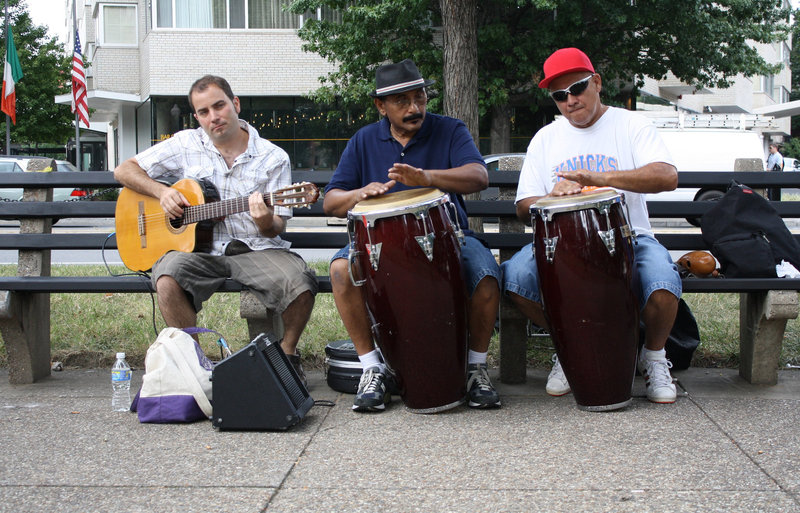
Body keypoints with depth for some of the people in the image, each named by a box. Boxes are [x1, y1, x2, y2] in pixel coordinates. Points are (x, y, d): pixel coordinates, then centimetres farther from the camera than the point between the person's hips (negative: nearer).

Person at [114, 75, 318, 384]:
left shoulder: (273, 158, 4)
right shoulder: (186, 145, 8)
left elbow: (276, 228, 2)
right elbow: (124, 171, 11)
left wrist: (266, 222, -23)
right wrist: (162, 191, -7)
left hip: (255, 248, 0)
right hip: (197, 247, 1)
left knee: (301, 284, -29)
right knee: (168, 279, -33)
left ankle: (286, 355, 2)